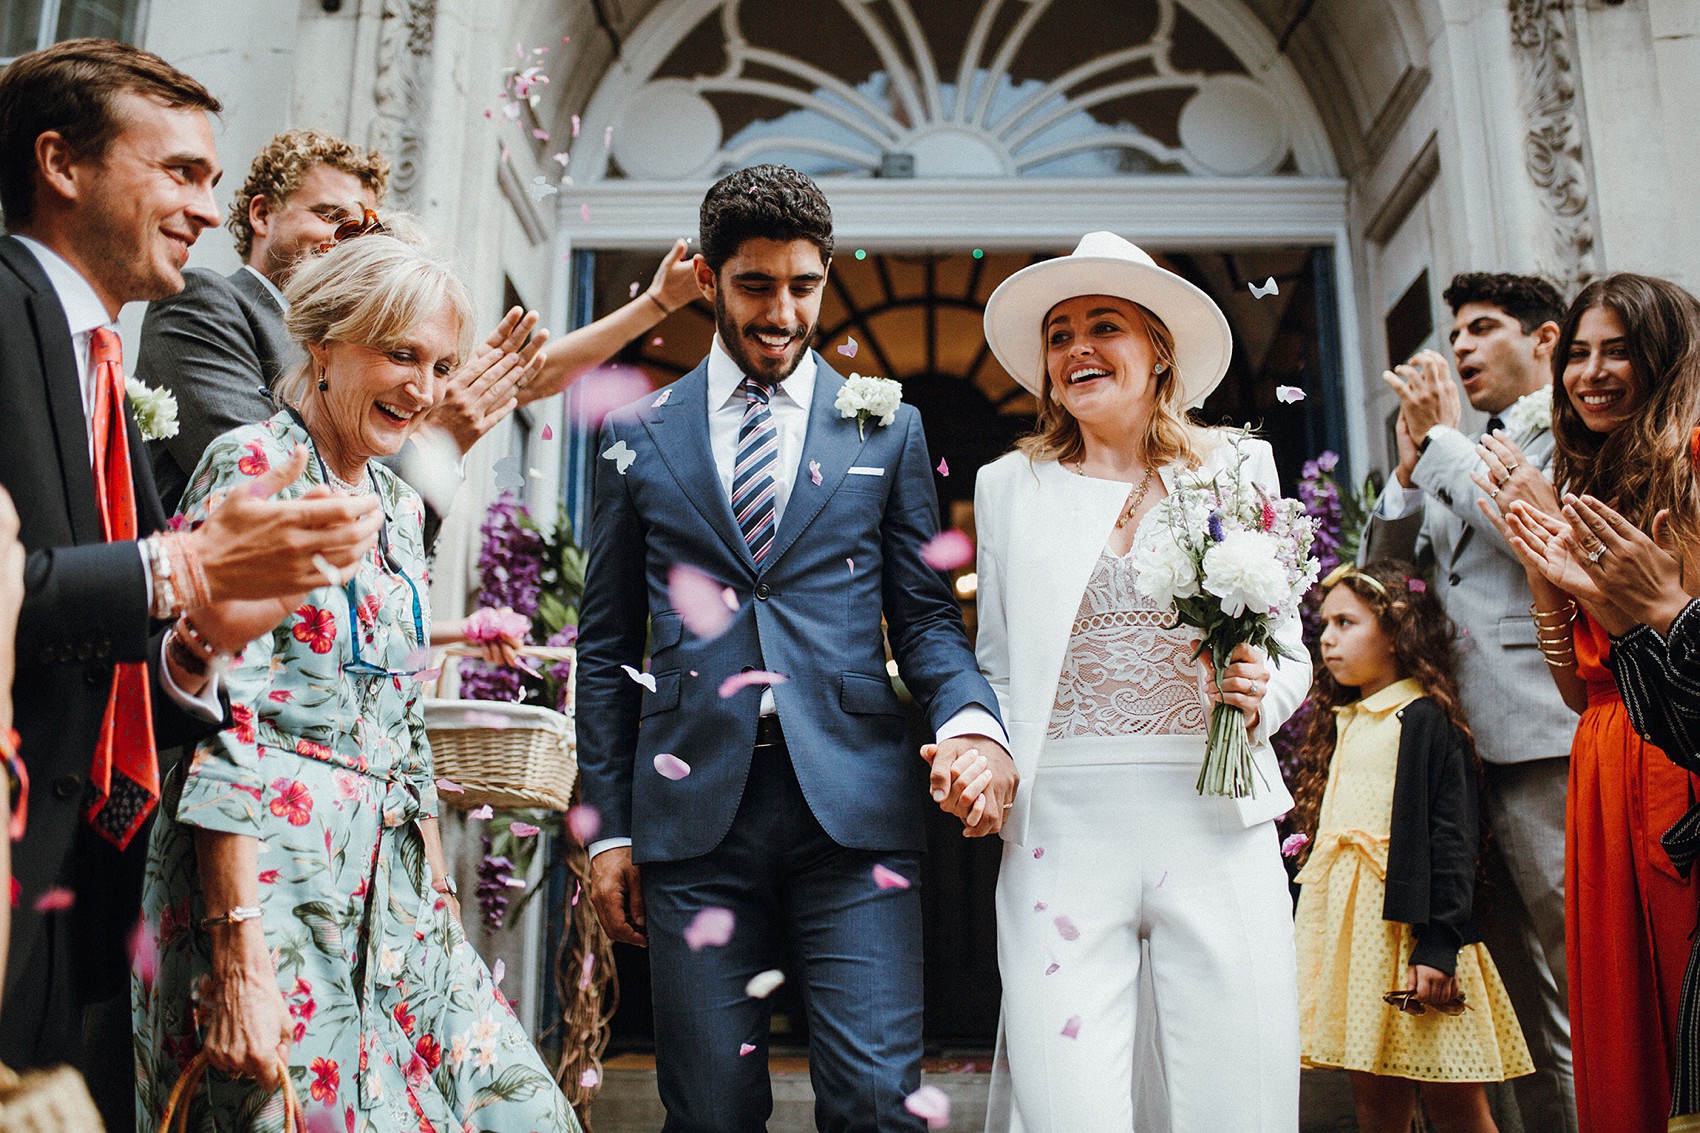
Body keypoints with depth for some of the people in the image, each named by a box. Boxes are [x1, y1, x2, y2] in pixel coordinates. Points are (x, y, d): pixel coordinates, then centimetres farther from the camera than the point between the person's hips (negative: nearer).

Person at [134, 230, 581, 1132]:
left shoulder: (398, 506, 14)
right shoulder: (254, 466, -9)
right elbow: (218, 722, -17)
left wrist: (442, 909, 15)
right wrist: (239, 956, -21)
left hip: (389, 882, 8)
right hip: (272, 875, -7)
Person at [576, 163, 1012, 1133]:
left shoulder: (889, 429, 10)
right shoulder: (640, 436, 11)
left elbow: (924, 613, 9)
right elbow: (607, 646, 12)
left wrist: (971, 721, -13)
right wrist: (609, 825, 7)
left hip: (854, 804, 0)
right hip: (693, 808, 1)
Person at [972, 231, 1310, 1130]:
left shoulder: (1237, 467, 10)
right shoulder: (1009, 486, 11)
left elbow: (1288, 646, 14)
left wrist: (1262, 694, -8)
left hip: (1217, 825, 0)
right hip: (1061, 827, 0)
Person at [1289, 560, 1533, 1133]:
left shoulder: (1424, 718, -8)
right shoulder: (1343, 721, 17)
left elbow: (1453, 836, -14)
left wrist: (1440, 944, -20)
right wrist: (1307, 925, 18)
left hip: (1404, 919, -7)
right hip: (1346, 921, 7)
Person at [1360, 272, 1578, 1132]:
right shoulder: (1469, 454, 22)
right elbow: (1382, 565, 20)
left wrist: (1441, 436, -5)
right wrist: (1410, 459, 8)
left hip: (1548, 745, -7)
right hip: (1476, 748, 7)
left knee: (1583, 1002, -5)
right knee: (1528, 1005, 12)